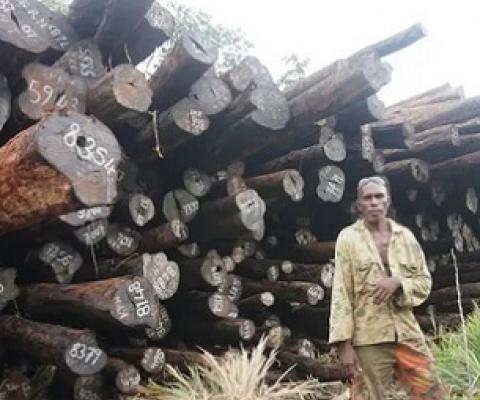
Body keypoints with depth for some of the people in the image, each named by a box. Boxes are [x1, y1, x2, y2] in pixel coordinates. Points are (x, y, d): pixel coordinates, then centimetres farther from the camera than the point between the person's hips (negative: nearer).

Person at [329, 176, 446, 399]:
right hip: (368, 339, -3)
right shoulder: (348, 238, -2)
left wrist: (398, 282, -12)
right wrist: (344, 342, -11)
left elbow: (424, 282, 10)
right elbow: (341, 293, -5)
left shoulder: (406, 236, 8)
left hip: (408, 335, 3)